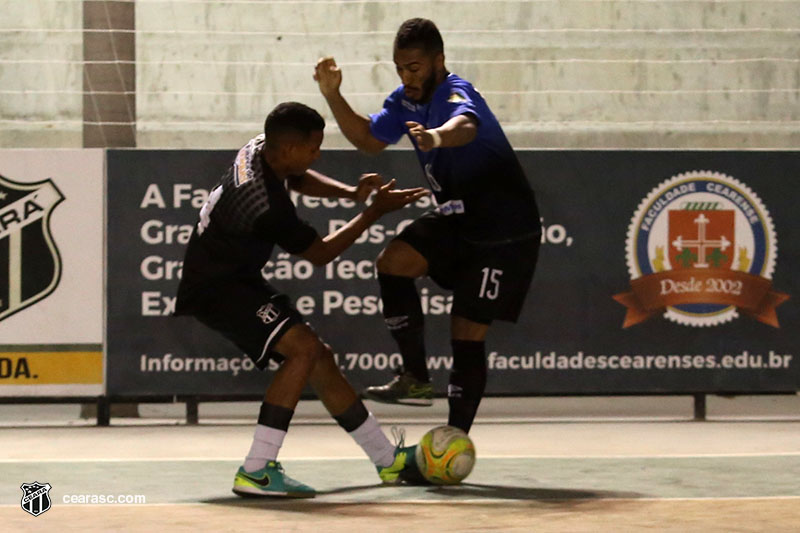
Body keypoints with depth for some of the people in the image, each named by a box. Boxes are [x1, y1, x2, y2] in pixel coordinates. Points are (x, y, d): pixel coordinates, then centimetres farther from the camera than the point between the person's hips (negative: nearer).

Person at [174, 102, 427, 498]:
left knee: (320, 359, 10)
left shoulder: (258, 152, -4)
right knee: (304, 349, -25)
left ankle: (388, 460, 21)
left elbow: (300, 180, 20)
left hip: (239, 278, 10)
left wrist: (352, 193, 2)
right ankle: (256, 471, -24)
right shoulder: (268, 206, -31)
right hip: (214, 289, -10)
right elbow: (321, 254, -15)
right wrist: (375, 211, -12)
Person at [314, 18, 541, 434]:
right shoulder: (406, 100, 2)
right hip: (458, 219, 8)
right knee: (392, 261, -16)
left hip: (505, 231, -8)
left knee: (467, 334, -9)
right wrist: (333, 96, 1)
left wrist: (439, 136, -73)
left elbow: (465, 125, -49)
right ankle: (416, 379, -10)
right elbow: (369, 139, 16)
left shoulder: (455, 93, -24)